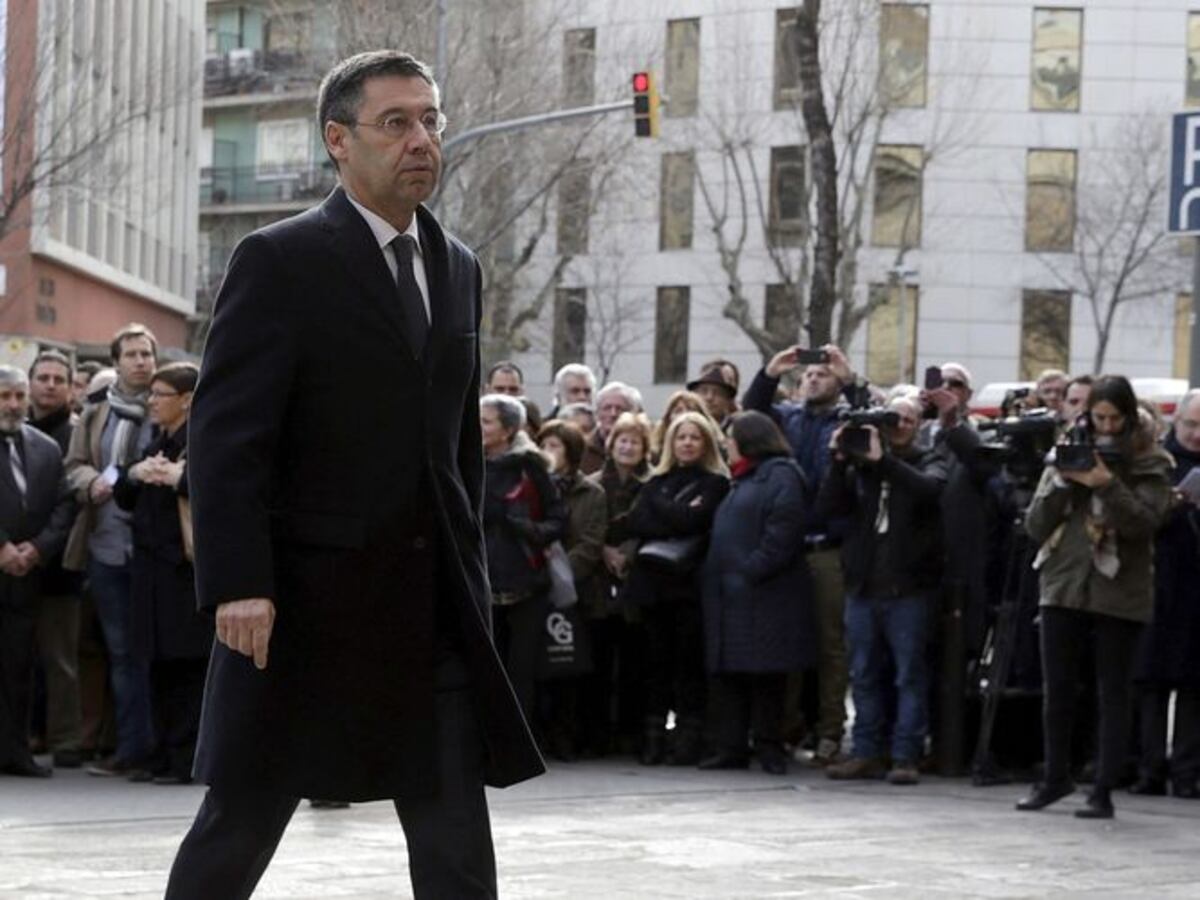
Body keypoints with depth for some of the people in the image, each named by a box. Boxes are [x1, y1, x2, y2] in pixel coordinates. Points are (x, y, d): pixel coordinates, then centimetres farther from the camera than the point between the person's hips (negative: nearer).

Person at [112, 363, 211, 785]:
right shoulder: (157, 443, 20)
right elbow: (124, 498, 22)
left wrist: (180, 478, -22)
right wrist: (134, 475, 2)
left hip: (190, 570, -8)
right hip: (154, 571, 8)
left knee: (191, 667, -6)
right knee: (161, 667, 10)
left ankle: (189, 759, -4)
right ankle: (165, 754, 14)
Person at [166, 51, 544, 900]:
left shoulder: (458, 268, 13)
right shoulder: (280, 261, -7)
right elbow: (225, 435, -12)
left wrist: (469, 569, 13)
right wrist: (238, 584, -19)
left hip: (434, 605, 5)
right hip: (306, 600, -5)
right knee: (240, 824, 5)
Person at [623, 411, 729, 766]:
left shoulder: (715, 484, 4)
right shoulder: (657, 481, 17)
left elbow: (691, 520, -12)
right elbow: (634, 523, 3)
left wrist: (660, 508, 2)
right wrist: (675, 523, -9)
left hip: (691, 581, -4)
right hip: (654, 580, 4)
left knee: (689, 661, -4)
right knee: (657, 660, 3)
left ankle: (689, 737, -2)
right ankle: (654, 735, 5)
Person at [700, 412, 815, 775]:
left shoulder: (780, 475, -7)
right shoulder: (742, 480, 23)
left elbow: (782, 532, -18)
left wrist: (750, 572, -20)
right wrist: (714, 574, 13)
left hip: (763, 598, -9)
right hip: (730, 595, 9)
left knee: (766, 675, -4)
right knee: (727, 675, 6)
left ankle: (769, 746, 2)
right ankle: (731, 747, 9)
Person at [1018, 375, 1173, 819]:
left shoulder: (1149, 464, 3)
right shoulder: (1068, 454, 11)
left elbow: (1146, 520, -11)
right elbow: (1035, 526, 7)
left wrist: (1107, 484, -22)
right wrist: (1060, 482, -7)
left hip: (1119, 592, -3)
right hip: (1064, 585, 3)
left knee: (1113, 694, 0)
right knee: (1056, 690, 6)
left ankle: (1103, 790, 3)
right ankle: (1056, 777, 23)